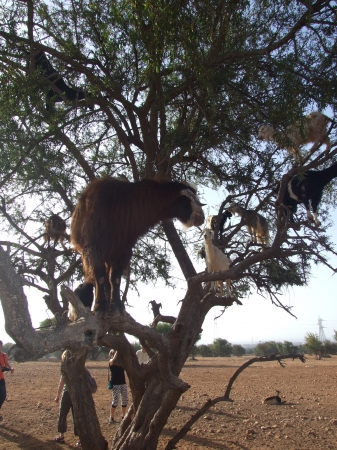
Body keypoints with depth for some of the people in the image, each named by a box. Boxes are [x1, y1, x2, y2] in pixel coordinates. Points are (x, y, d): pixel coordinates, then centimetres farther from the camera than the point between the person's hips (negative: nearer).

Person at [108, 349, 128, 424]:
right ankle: (111, 418, 8)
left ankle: (123, 416, 21)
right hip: (115, 384, -6)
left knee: (125, 400, 8)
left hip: (123, 383, 6)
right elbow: (114, 359, -28)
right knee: (115, 400, -5)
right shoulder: (111, 361, -7)